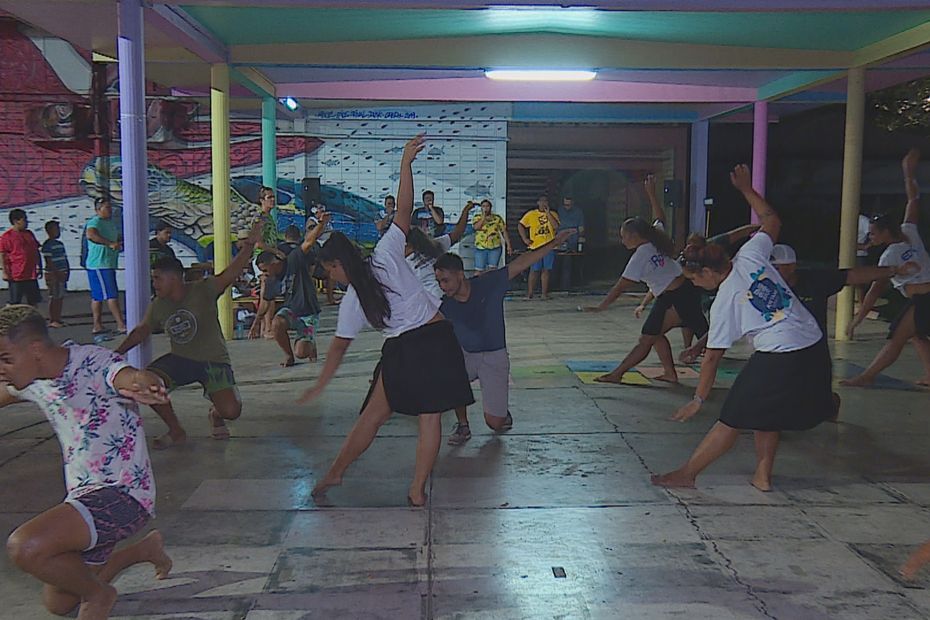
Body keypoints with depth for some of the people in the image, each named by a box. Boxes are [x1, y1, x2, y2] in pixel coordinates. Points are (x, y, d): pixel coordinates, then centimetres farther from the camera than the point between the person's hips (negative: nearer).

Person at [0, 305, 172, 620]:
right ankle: (145, 549, 40)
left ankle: (98, 593, -1)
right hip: (83, 497, 9)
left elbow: (126, 376, -45)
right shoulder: (32, 381, 1)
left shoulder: (94, 363, -23)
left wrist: (141, 383, -68)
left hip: (122, 493, -9)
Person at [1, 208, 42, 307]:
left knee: (34, 302, 11)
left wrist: (39, 268, 15)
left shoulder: (29, 234, 12)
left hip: (31, 275, 6)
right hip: (16, 276, -6)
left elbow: (36, 251, 18)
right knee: (14, 303, 0)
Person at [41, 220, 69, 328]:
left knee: (61, 297, 9)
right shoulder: (47, 245, -10)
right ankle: (52, 320, 1)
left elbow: (65, 258, 19)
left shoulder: (60, 244, 16)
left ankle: (58, 319, 16)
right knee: (54, 297, -4)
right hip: (53, 275, -8)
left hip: (62, 274, 8)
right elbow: (49, 261, -15)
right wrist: (57, 273, -17)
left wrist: (67, 271, 8)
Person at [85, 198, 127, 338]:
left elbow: (118, 239, 34)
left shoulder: (111, 223, 19)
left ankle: (97, 328, 14)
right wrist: (110, 243, -34)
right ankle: (121, 326, -10)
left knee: (98, 297, 12)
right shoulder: (95, 222, -10)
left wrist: (119, 244, 12)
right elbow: (90, 234, -31)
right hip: (99, 265, -9)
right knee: (112, 295, -11)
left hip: (109, 265, 9)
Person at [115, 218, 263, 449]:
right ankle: (176, 431, 1)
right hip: (180, 360, 5)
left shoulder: (203, 290, -15)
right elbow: (141, 331, 16)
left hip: (213, 361, -5)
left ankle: (216, 414, 20)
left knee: (231, 411, -23)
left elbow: (231, 273, -28)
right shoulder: (158, 306, 0)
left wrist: (249, 245, -43)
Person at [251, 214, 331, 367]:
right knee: (277, 324, -31)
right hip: (290, 310, 5)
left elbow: (309, 241, -27)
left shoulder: (294, 260, -15)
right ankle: (288, 354, -6)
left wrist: (321, 224, -42)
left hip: (309, 314, -5)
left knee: (301, 353, -17)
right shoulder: (272, 281, 1)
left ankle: (311, 344, 20)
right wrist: (257, 322, 22)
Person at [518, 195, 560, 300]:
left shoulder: (553, 214, 9)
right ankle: (529, 294, 2)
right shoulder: (531, 214, 6)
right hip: (535, 247, -2)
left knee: (546, 270, 4)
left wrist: (547, 213, -9)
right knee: (534, 271, -3)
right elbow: (520, 226, 7)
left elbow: (556, 226, -9)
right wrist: (525, 239, -1)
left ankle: (545, 293, 10)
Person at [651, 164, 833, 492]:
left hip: (777, 360, -7)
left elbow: (712, 357, -6)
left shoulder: (723, 303, -9)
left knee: (732, 421, 1)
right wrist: (746, 189, 26)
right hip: (815, 347, 7)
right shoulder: (750, 255, 1)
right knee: (767, 413, 22)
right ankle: (763, 474, 23)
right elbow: (773, 221, 18)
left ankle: (686, 474, 9)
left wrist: (698, 400, 2)